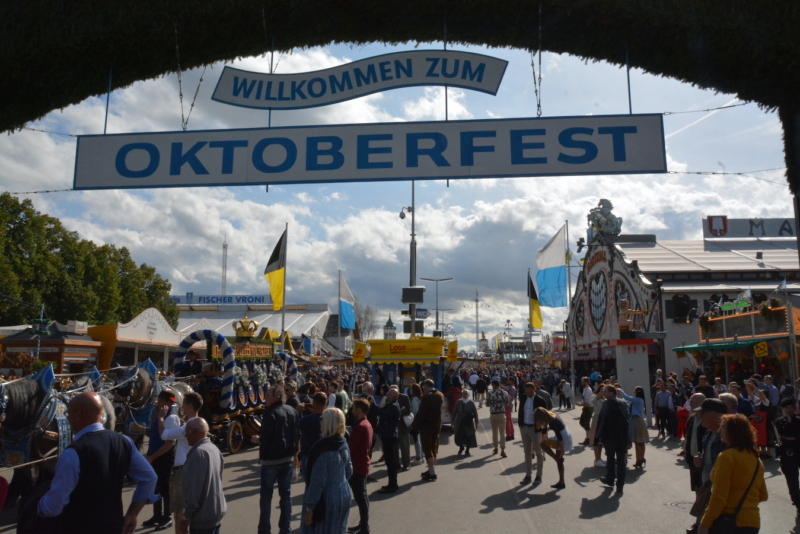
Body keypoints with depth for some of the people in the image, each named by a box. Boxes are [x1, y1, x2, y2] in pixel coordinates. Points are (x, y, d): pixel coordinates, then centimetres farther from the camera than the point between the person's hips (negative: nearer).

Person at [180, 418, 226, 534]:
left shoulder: (199, 452, -21)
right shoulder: (214, 449, 9)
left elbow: (194, 488, -22)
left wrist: (187, 516, -13)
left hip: (203, 516, -9)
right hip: (217, 511, 9)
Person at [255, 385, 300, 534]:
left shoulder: (270, 413, -18)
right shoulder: (292, 411, 3)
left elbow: (266, 438, -21)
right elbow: (298, 434, 7)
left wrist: (257, 440, -2)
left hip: (271, 458, -6)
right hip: (287, 457, 6)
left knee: (266, 495, 6)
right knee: (286, 494, 13)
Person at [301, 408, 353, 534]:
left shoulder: (322, 448, -22)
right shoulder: (344, 444, 1)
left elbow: (317, 482, -21)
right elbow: (349, 472, 12)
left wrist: (310, 507, -14)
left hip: (326, 499, -8)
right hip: (344, 494, 8)